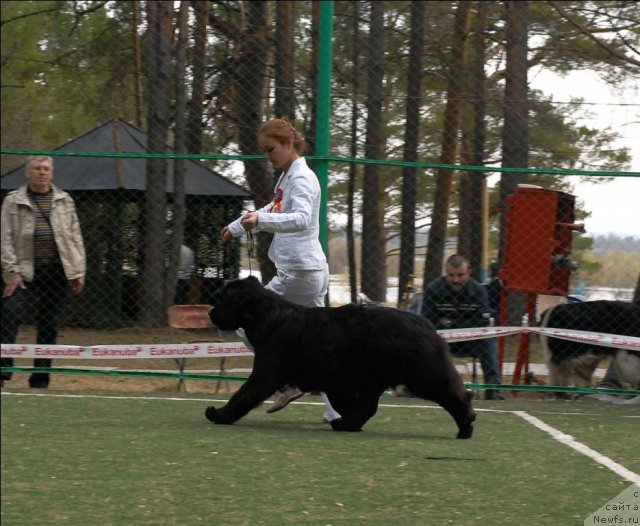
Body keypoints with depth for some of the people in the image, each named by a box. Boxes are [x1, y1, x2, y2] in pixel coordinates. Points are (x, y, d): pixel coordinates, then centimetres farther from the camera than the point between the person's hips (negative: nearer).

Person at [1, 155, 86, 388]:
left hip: (57, 271, 3)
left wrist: (78, 272, 7)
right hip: (25, 270, -3)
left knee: (49, 325, 4)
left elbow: (75, 237, 13)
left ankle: (40, 377, 11)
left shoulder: (65, 201, 13)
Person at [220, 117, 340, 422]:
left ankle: (287, 383, 0)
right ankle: (338, 410, 6)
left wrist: (260, 220, -43)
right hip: (313, 271, 10)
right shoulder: (286, 177, 15)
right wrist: (236, 227, 43)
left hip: (298, 272, -10)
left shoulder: (302, 178, -13)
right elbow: (273, 211, 34)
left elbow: (301, 219, -32)